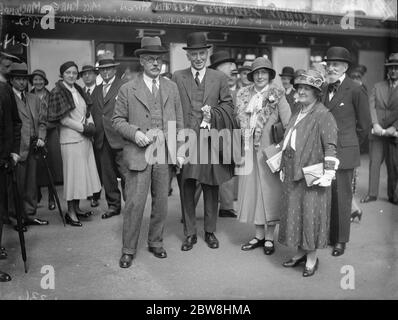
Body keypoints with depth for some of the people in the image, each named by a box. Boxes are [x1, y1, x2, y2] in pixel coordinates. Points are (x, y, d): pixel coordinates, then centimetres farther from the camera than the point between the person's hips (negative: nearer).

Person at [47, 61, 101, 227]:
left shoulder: (79, 90, 13)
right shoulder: (57, 92, -6)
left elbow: (87, 111, 17)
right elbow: (63, 119, -11)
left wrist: (91, 124, -2)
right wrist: (83, 128, -12)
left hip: (85, 138, 7)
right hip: (71, 138, -7)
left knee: (84, 172, 9)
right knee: (73, 173, -3)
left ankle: (77, 208, 21)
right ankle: (70, 212, 7)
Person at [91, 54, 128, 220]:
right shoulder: (96, 90, 18)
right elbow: (95, 114, 19)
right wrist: (95, 134, 10)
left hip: (120, 138, -6)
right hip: (102, 139, 6)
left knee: (125, 174, -5)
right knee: (107, 175, 11)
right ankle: (113, 205, 22)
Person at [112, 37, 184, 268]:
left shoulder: (171, 88, 11)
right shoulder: (128, 89, 2)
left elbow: (179, 122, 12)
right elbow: (118, 120, 4)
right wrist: (134, 133, -14)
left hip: (165, 154, 3)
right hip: (139, 154, -3)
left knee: (161, 202, 11)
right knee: (134, 203, -3)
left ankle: (156, 243, 28)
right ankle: (129, 250, 11)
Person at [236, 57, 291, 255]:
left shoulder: (277, 95, -3)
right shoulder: (244, 95, 10)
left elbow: (288, 122, -10)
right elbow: (240, 121, 10)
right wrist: (242, 146, 1)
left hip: (269, 150, -4)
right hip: (249, 150, 4)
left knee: (269, 191, 2)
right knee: (251, 191, 8)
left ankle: (269, 238, 15)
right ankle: (259, 235, 22)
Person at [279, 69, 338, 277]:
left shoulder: (323, 115, -10)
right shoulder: (297, 115, 15)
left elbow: (330, 146, -15)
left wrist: (328, 173, -19)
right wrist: (283, 167, 19)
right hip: (293, 175, 8)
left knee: (311, 214, 1)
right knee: (294, 213, 12)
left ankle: (312, 258, 15)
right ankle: (300, 252, 27)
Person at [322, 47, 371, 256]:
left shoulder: (355, 90, -6)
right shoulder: (325, 89, 11)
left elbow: (364, 124, 0)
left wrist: (350, 144, 9)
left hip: (344, 152, -5)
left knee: (341, 196, 3)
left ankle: (340, 240, 16)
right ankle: (328, 234, 21)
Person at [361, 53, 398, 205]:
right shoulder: (377, 87, 10)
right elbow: (371, 106, 0)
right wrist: (375, 124, -14)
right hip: (377, 132, 2)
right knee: (374, 163, 2)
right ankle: (372, 193, 10)